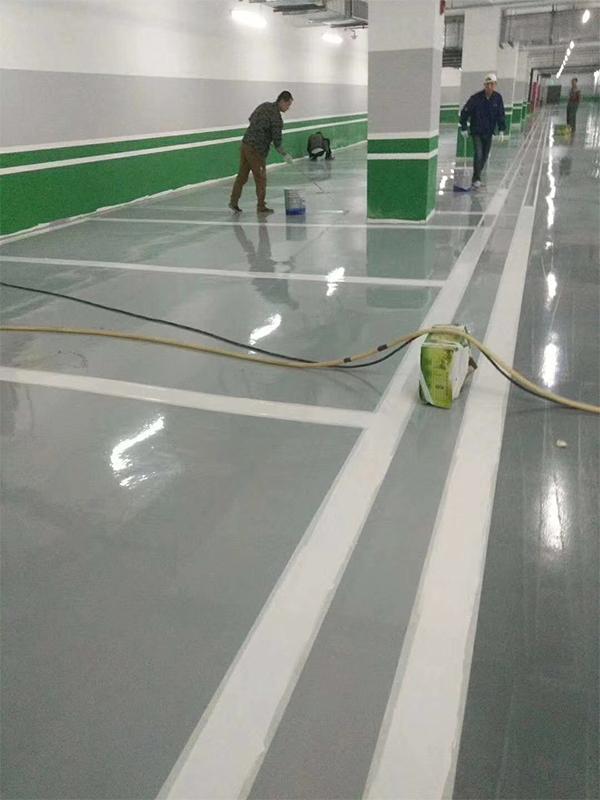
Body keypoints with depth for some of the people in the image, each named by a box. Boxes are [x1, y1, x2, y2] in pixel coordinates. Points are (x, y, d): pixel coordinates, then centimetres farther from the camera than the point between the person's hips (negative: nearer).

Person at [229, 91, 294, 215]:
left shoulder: (264, 105, 10)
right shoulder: (277, 118, -14)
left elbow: (251, 118, 23)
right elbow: (277, 141, -12)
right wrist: (285, 155, 1)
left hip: (245, 143, 8)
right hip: (257, 150, -8)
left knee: (242, 175, 14)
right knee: (261, 179, 4)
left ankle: (233, 201, 18)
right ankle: (261, 207, 13)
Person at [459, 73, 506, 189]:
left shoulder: (498, 98, -4)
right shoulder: (476, 98, -14)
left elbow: (501, 115, 5)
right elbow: (464, 112, -4)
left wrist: (501, 130, -1)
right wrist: (463, 128, -2)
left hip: (489, 132, 4)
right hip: (476, 132, -4)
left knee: (485, 155, 10)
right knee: (478, 154, -16)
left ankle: (477, 175, 26)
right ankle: (476, 179, -11)